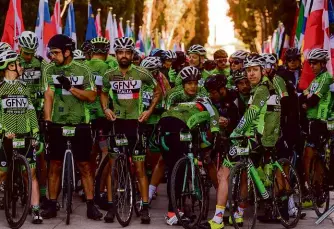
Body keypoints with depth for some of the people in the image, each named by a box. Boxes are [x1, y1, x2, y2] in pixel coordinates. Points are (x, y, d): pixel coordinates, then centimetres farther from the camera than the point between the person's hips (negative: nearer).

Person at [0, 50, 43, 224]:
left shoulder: (23, 87, 13)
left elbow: (31, 111, 13)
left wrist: (35, 134, 6)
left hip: (25, 137, 4)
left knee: (32, 174, -3)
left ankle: (35, 211, -2)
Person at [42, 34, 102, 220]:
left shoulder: (83, 70, -2)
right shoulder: (50, 70, 2)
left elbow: (92, 97, -6)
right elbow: (48, 96, -4)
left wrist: (71, 87, -17)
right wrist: (47, 121, -14)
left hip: (80, 123, -1)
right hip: (57, 123, 1)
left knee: (85, 165, 2)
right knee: (55, 165, 5)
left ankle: (91, 205, 7)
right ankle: (52, 205, 12)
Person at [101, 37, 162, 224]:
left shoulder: (142, 74, -5)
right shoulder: (109, 75, 2)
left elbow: (158, 91, 7)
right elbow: (103, 93, 19)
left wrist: (149, 111, -3)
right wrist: (106, 109, 1)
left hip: (136, 122, -3)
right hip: (116, 121, 3)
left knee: (140, 168, -3)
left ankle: (145, 207, 1)